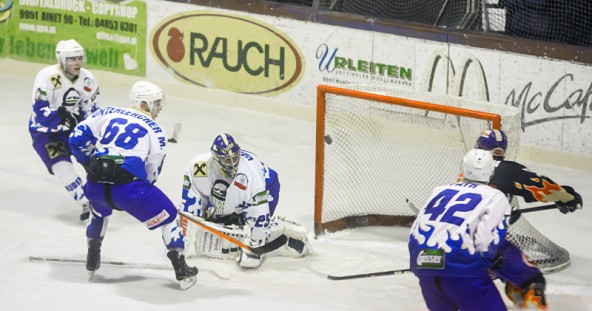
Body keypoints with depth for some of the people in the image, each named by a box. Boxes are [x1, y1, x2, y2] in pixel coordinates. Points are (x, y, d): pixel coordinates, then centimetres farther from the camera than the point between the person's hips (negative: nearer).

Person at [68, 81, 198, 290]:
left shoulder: (108, 113, 19)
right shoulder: (155, 131, 11)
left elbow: (78, 138, 21)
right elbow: (152, 171, 12)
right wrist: (141, 192, 32)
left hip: (96, 186, 4)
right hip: (129, 188, -4)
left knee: (99, 210, 39)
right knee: (168, 216, 14)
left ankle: (92, 262, 44)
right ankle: (181, 270, 10)